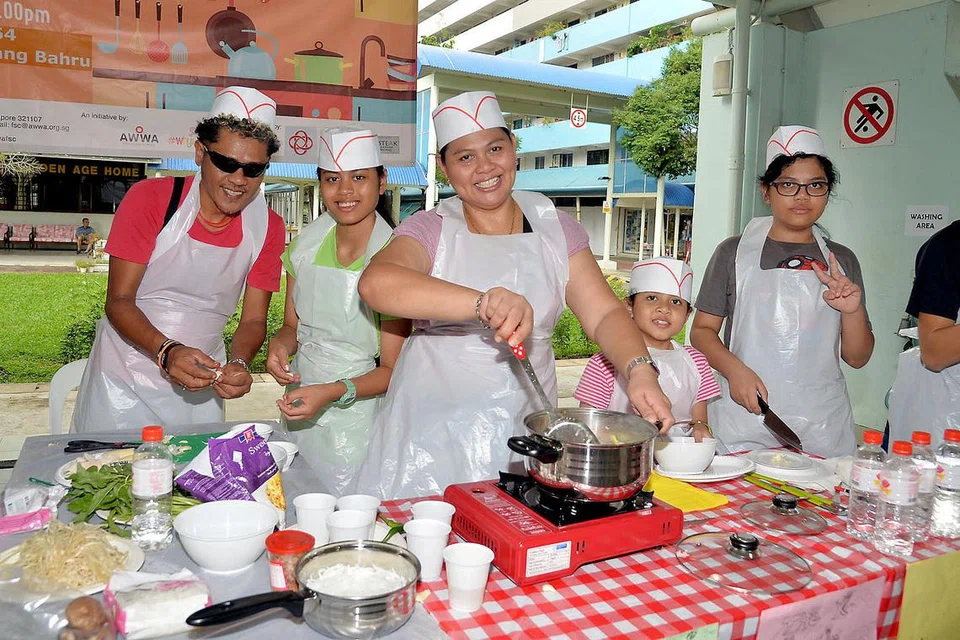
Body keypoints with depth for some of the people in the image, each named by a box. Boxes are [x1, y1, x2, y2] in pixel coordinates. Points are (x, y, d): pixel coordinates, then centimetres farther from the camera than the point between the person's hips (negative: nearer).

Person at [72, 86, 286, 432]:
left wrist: (238, 364, -24)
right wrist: (167, 352, -31)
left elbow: (253, 320, -3)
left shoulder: (267, 228, -5)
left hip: (201, 388, 2)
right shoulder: (150, 199, -12)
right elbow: (119, 302, -13)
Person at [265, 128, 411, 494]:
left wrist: (333, 393, -27)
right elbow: (292, 325, 11)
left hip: (355, 418, -5)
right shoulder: (308, 242, -1)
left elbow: (392, 369, -13)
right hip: (300, 411, 5)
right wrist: (280, 347, -11)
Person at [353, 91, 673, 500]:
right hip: (435, 432, -2)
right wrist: (481, 303, -39)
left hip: (527, 430, 2)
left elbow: (604, 314, -2)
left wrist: (639, 371, -23)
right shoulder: (431, 229, -4)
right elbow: (375, 283, -25)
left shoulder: (554, 228, 5)